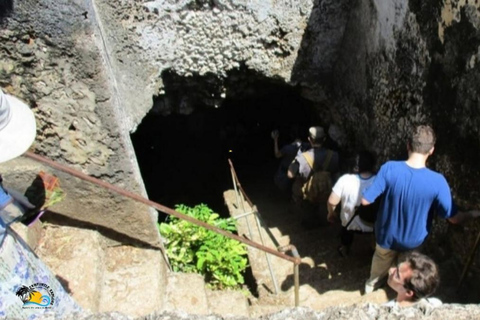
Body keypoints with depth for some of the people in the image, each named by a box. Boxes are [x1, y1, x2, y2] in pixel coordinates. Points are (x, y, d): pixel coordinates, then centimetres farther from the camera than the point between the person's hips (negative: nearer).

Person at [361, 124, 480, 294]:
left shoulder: (389, 169, -29)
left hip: (386, 236, 0)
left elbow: (365, 200, -22)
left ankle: (372, 283, 59)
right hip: (413, 242, 0)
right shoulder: (437, 181, -29)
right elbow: (454, 218, -16)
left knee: (381, 258, 34)